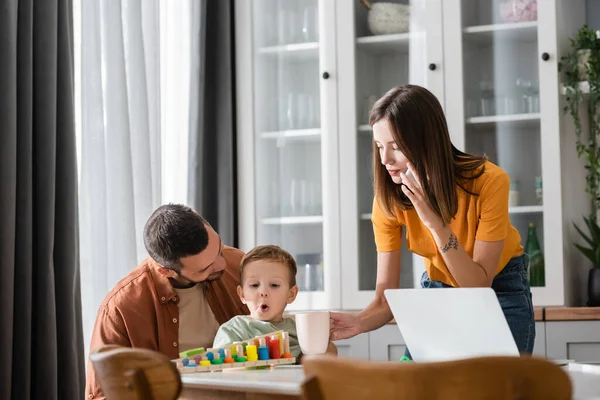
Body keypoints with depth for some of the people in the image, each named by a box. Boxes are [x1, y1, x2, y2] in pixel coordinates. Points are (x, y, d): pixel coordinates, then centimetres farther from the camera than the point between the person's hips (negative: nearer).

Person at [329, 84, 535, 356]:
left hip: (500, 290, -2)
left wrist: (436, 222, -43)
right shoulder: (389, 197, -21)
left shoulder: (489, 181, -31)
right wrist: (358, 321, -44)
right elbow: (386, 297, -21)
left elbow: (479, 285, -31)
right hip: (437, 290, 3)